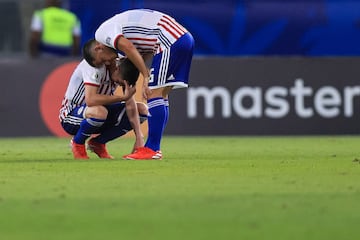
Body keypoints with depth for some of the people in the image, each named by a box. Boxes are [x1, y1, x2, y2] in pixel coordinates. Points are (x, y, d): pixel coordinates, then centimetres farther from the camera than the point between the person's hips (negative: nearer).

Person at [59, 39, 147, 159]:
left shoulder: (123, 71, -8)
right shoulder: (95, 66, -28)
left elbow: (130, 105, -10)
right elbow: (90, 100, -40)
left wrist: (139, 137, -18)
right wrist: (123, 97, -36)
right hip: (71, 116, -7)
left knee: (142, 109, -6)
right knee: (99, 112, -41)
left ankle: (98, 142, 2)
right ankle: (77, 143, -9)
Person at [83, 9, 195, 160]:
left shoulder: (102, 32, -3)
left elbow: (129, 48, -19)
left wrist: (146, 77, -18)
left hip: (170, 39, -10)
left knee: (154, 94, -8)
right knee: (161, 96, 11)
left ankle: (152, 149, -9)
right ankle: (154, 148, 12)